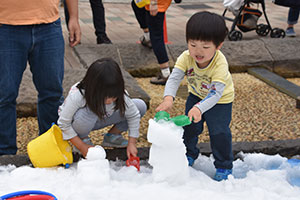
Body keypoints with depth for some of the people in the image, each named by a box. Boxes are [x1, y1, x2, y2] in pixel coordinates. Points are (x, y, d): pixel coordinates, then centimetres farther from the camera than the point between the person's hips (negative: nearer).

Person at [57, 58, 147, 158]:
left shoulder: (118, 95, -28)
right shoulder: (77, 96, -37)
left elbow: (134, 115, -14)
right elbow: (63, 124, -28)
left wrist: (132, 143, -19)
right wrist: (82, 147, -27)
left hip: (100, 120, 4)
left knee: (140, 106, -14)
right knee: (89, 112, -43)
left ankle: (112, 136, 5)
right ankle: (83, 139, -10)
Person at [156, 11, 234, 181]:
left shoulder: (220, 64, -39)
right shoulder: (186, 57, -28)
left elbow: (216, 93, -43)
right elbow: (174, 78, -35)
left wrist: (200, 108, -60)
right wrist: (168, 98, -55)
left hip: (221, 100, -4)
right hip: (196, 95, 4)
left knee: (219, 131, -8)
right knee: (189, 125, 5)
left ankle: (224, 166, 12)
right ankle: (189, 154, 32)